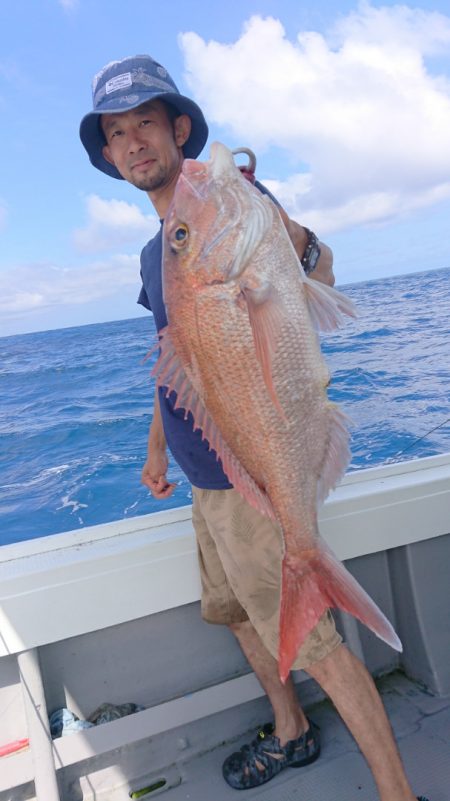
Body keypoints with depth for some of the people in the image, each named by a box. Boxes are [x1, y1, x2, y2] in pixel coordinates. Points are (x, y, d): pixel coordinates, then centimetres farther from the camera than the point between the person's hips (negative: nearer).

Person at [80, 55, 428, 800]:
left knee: (311, 639, 0)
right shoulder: (155, 251, 13)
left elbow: (317, 280, -27)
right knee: (236, 612, 22)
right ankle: (290, 733, 45)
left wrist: (296, 243, -49)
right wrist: (157, 448, 25)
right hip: (208, 473, 9)